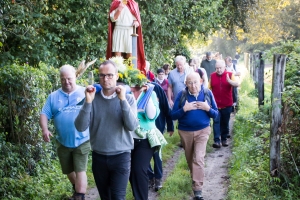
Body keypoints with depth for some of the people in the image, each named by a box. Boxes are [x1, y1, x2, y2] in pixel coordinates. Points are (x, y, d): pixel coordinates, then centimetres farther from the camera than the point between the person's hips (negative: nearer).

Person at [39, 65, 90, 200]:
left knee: (80, 171, -8)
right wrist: (45, 129, -15)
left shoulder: (85, 92, -2)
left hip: (82, 141, -4)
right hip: (63, 142, 4)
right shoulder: (53, 96, 5)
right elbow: (44, 114, 2)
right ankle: (77, 189, 45)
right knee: (68, 171, 20)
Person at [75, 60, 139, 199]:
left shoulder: (127, 98, -5)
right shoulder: (93, 98, -2)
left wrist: (122, 100, -23)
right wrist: (88, 102, -22)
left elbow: (132, 126, -17)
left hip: (121, 156, -2)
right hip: (98, 157, 2)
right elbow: (80, 127, -11)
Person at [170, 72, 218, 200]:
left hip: (202, 131, -1)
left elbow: (216, 114, 0)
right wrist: (184, 109, -24)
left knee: (198, 158, -13)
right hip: (185, 132, 2)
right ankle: (195, 179, 43)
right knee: (190, 158, 17)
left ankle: (197, 189, -10)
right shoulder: (182, 95, -9)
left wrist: (208, 108, -20)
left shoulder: (207, 93, -6)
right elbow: (173, 115, -8)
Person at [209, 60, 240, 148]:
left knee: (225, 123, 11)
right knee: (216, 122, -8)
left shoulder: (230, 75, -2)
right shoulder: (212, 76, 2)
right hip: (215, 104, 0)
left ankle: (224, 139, 24)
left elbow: (237, 84, -16)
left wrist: (229, 81, -34)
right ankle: (216, 140, -9)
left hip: (227, 104, 0)